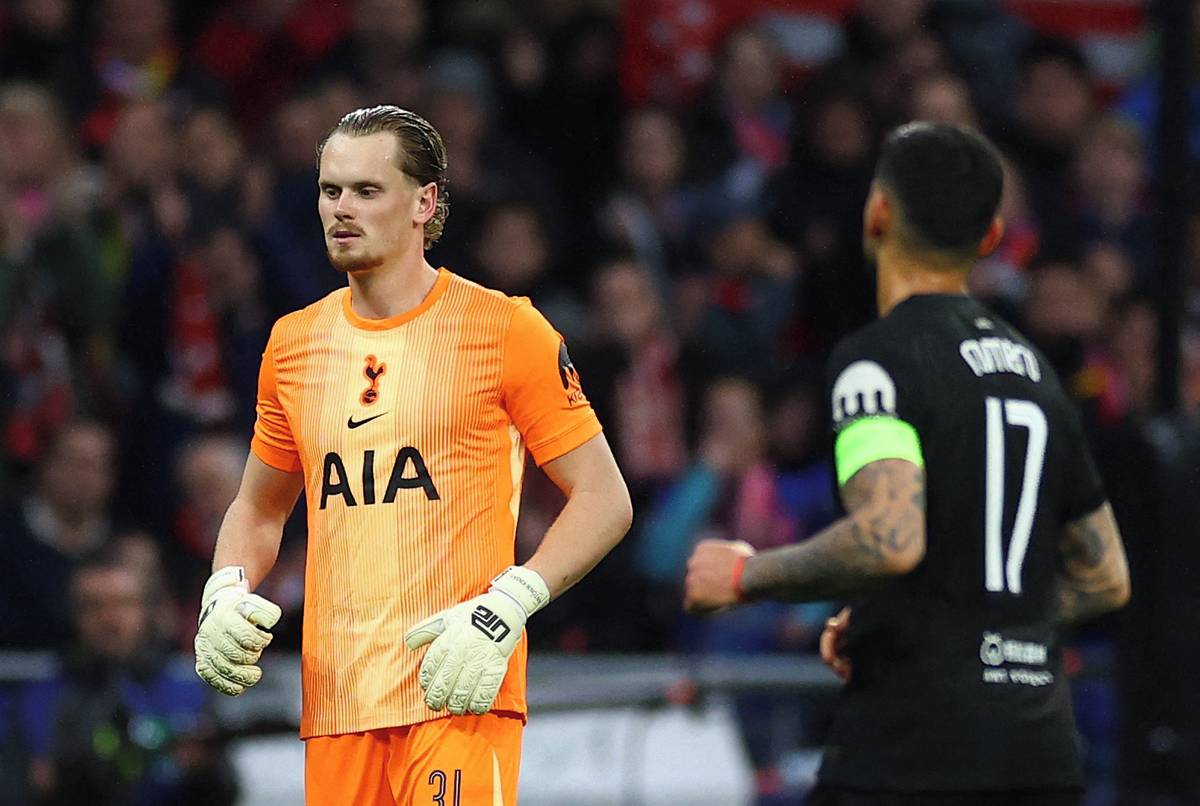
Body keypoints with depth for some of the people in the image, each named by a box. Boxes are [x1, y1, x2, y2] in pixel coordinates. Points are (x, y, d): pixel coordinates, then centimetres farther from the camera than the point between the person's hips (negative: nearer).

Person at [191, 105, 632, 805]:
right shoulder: (294, 343, 14)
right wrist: (226, 593, 6)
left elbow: (605, 500, -2)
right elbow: (260, 506, 27)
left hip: (460, 690, -5)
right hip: (335, 703, 5)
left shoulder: (502, 328, -2)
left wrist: (506, 608, -15)